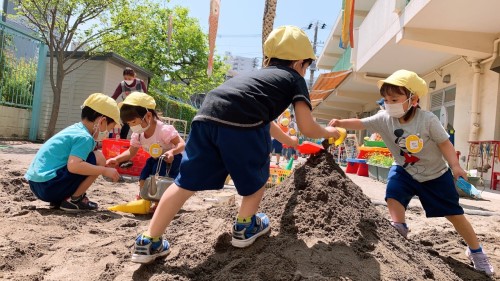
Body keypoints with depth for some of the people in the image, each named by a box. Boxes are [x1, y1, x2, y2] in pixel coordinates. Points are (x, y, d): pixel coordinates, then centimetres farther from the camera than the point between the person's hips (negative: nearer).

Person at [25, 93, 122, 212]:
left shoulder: (74, 129, 15)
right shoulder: (84, 138, -14)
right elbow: (73, 166, -28)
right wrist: (104, 170, -19)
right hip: (49, 186, -10)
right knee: (98, 158, -10)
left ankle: (57, 200, 15)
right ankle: (73, 200, -3)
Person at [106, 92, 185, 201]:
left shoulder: (164, 129, -35)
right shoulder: (137, 134, -11)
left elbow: (182, 144, -33)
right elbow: (131, 152, 0)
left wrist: (172, 152, -53)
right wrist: (116, 159, -16)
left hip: (172, 158, -7)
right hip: (156, 159, 7)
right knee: (143, 177, -4)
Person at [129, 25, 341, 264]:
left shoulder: (260, 73, 41)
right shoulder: (295, 79, 22)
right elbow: (307, 127, 12)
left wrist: (289, 141, 66)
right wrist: (329, 132, 34)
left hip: (206, 115, 7)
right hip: (241, 122, -6)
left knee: (187, 181, 12)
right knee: (256, 175, 20)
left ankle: (149, 242, 16)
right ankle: (244, 227, 34)